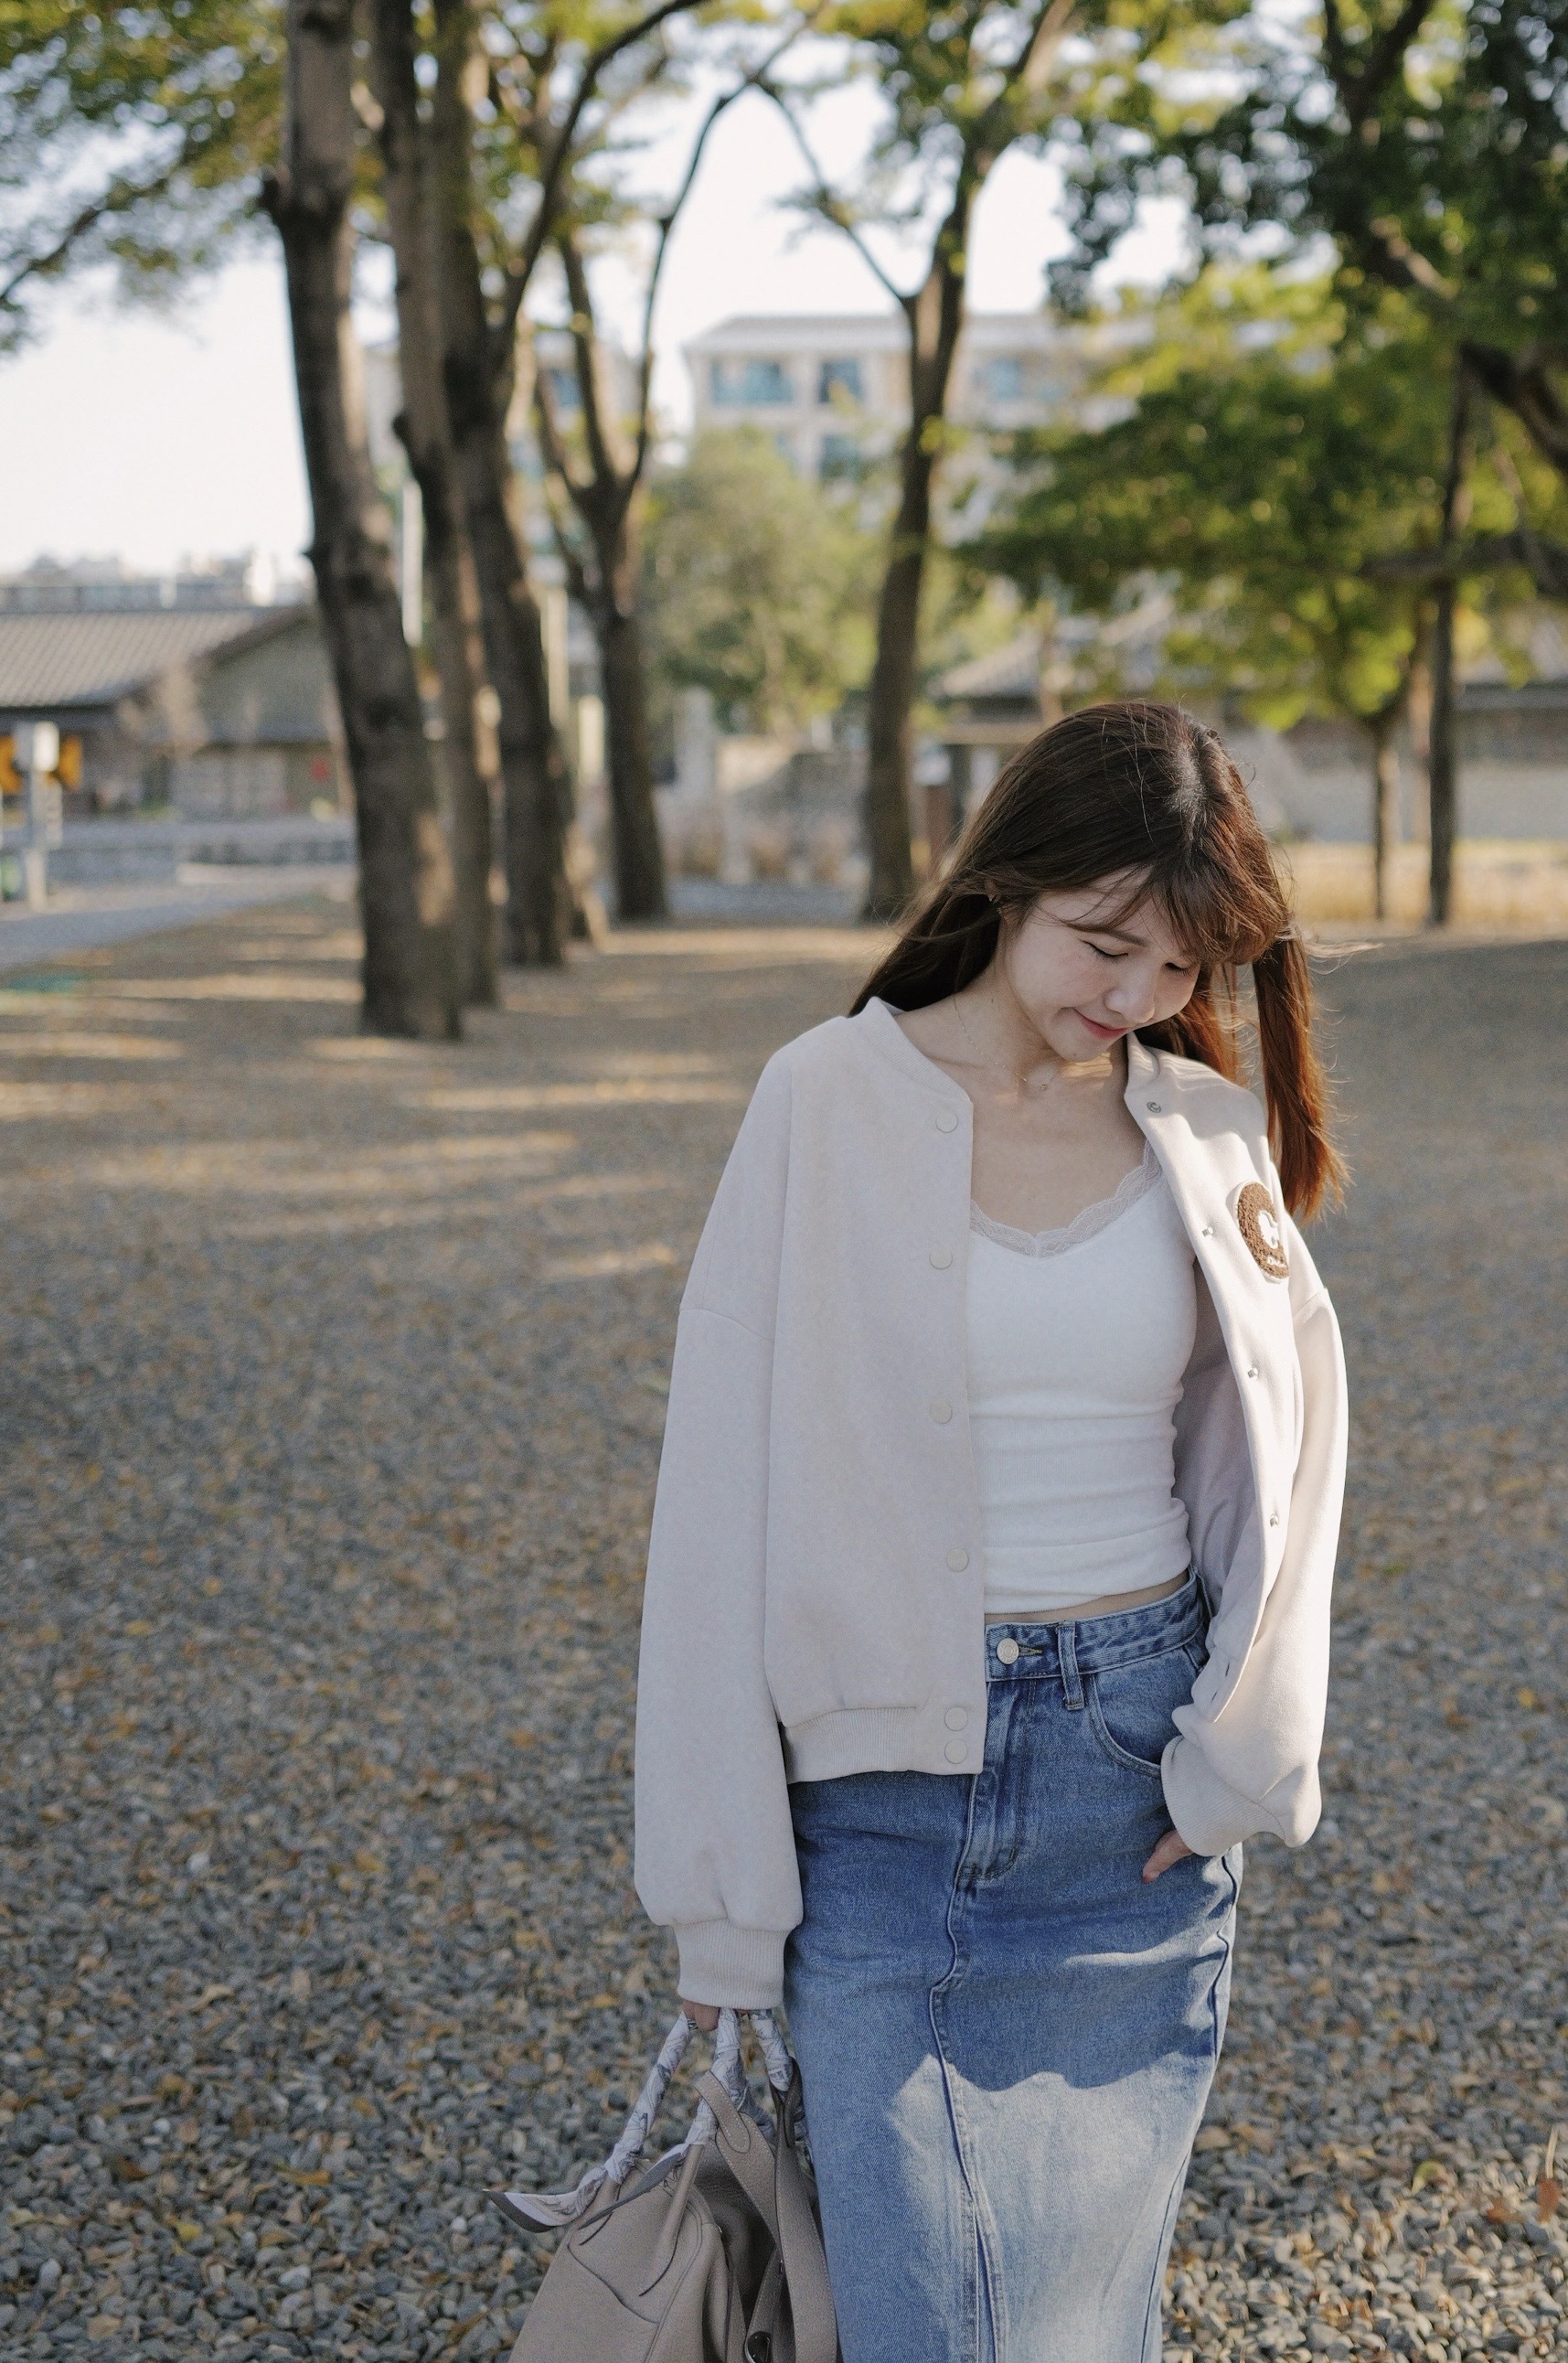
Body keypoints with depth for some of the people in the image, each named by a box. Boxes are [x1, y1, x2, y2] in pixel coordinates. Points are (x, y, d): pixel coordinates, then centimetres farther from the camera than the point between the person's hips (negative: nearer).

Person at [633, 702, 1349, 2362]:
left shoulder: (1208, 1136, 3)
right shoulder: (830, 1103, -6)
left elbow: (1285, 1453, 10)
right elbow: (723, 1491, -5)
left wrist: (1237, 1753, 0)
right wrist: (721, 1882, -4)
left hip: (1133, 1773, 2)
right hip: (884, 1783, -2)